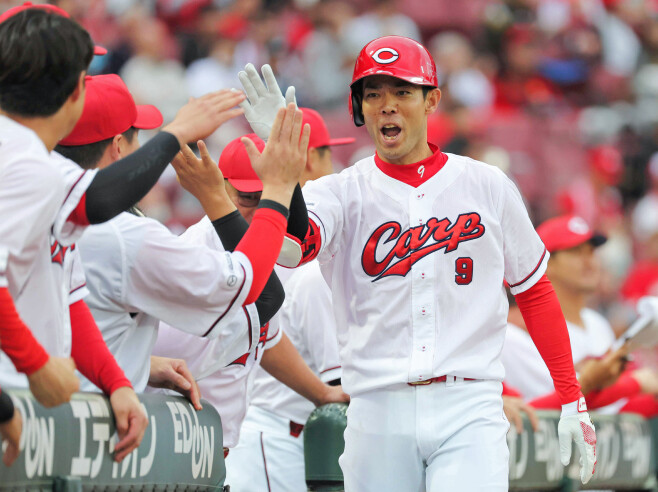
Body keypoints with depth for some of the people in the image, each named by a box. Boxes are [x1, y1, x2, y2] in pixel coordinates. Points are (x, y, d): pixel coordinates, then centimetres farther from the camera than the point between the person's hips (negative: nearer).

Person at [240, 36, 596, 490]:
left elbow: (535, 292, 15)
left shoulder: (488, 187, 9)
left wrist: (572, 402, 11)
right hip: (378, 413, 1)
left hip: (468, 407, -1)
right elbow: (294, 244, -17)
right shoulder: (340, 193, 5)